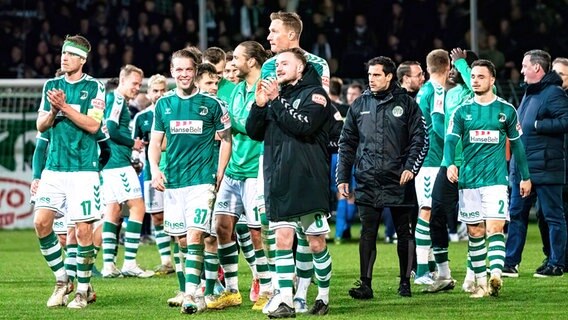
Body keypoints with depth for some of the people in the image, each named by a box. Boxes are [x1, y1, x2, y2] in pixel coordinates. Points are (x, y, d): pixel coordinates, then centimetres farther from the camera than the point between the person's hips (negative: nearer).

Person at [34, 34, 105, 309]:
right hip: (54, 167, 4)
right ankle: (61, 279, 9)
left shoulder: (94, 87, -1)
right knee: (41, 222, -7)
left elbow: (93, 125, -11)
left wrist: (65, 107, -16)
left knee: (83, 229, -5)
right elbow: (41, 126, 12)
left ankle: (83, 288, 7)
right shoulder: (52, 85, 12)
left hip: (83, 168, -4)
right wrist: (53, 111, -8)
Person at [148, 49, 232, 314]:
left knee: (194, 235, -16)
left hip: (202, 180, -4)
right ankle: (188, 291, 18)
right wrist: (154, 170, -2)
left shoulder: (211, 104, -1)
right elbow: (155, 142, 14)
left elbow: (226, 139, 6)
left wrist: (219, 175, -1)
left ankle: (192, 294, -20)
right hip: (172, 181, 4)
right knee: (180, 240, 8)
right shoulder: (163, 104, 8)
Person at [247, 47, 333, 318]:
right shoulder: (276, 94, 14)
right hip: (278, 182, 5)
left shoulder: (314, 94, -2)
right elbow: (255, 132, 11)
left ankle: (324, 296, 18)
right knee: (283, 240, -1)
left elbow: (303, 126, -18)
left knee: (316, 243, 3)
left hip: (309, 181, -5)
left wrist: (277, 101, -15)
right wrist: (260, 104, -5)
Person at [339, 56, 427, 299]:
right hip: (367, 182, 2)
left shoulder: (406, 104, 2)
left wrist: (411, 167, -12)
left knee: (404, 232, 6)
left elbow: (420, 140, 1)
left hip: (399, 182, -2)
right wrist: (343, 177, 6)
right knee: (367, 233, -4)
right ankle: (365, 284, -4)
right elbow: (347, 143, 13)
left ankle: (405, 282, 16)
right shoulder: (359, 106, 10)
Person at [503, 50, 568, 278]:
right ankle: (510, 263, 14)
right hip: (522, 167, 10)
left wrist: (536, 125, -20)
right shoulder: (530, 93, 18)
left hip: (545, 169, -10)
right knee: (516, 215, 10)